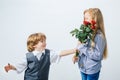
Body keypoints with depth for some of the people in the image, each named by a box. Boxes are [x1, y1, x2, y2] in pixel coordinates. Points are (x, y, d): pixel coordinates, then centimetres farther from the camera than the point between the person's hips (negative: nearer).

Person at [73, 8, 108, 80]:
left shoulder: (99, 36, -21)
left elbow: (97, 55, -25)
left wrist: (82, 47, -24)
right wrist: (77, 57, -5)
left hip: (92, 71, -6)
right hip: (83, 69, 6)